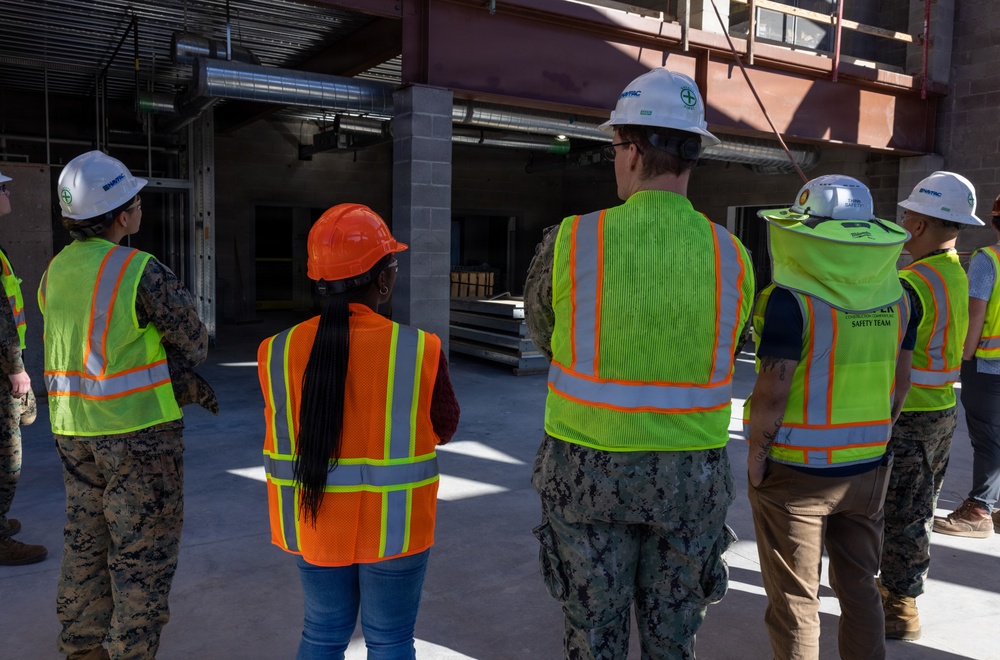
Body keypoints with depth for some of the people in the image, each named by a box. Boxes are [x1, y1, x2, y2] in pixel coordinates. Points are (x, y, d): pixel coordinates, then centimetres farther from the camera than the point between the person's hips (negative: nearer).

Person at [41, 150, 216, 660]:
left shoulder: (54, 273, 6)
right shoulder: (140, 272, -18)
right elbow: (192, 339, -9)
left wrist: (178, 378, 8)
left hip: (74, 426, 8)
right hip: (138, 426, -7)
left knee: (86, 540, 20)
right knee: (144, 547, 5)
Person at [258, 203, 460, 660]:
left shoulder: (280, 351, -10)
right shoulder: (419, 351, -18)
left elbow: (286, 430, 0)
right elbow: (444, 430, -4)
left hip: (315, 522, 3)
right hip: (393, 525, -3)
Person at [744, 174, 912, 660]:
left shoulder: (791, 300, -18)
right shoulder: (893, 295, 1)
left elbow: (773, 391, -19)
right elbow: (901, 381, 8)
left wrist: (755, 457, -8)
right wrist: (876, 437, 17)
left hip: (795, 473, -6)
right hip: (868, 469, 6)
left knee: (795, 601, 9)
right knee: (859, 588, 21)